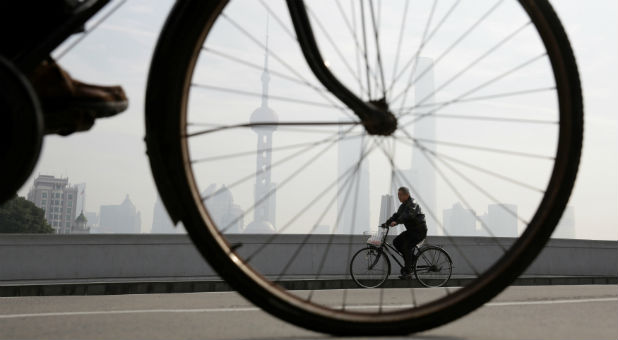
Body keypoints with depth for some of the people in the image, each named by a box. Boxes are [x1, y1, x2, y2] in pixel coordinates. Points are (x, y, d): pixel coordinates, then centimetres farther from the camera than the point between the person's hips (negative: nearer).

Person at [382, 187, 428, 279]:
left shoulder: (412, 204, -17)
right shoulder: (403, 206, 13)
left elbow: (408, 216, -34)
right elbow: (396, 215, 8)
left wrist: (396, 222, -45)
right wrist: (386, 223, -7)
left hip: (419, 231, -9)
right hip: (411, 230, 9)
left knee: (406, 247, -21)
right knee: (396, 242, 0)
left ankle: (407, 272, -17)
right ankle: (411, 259, 11)